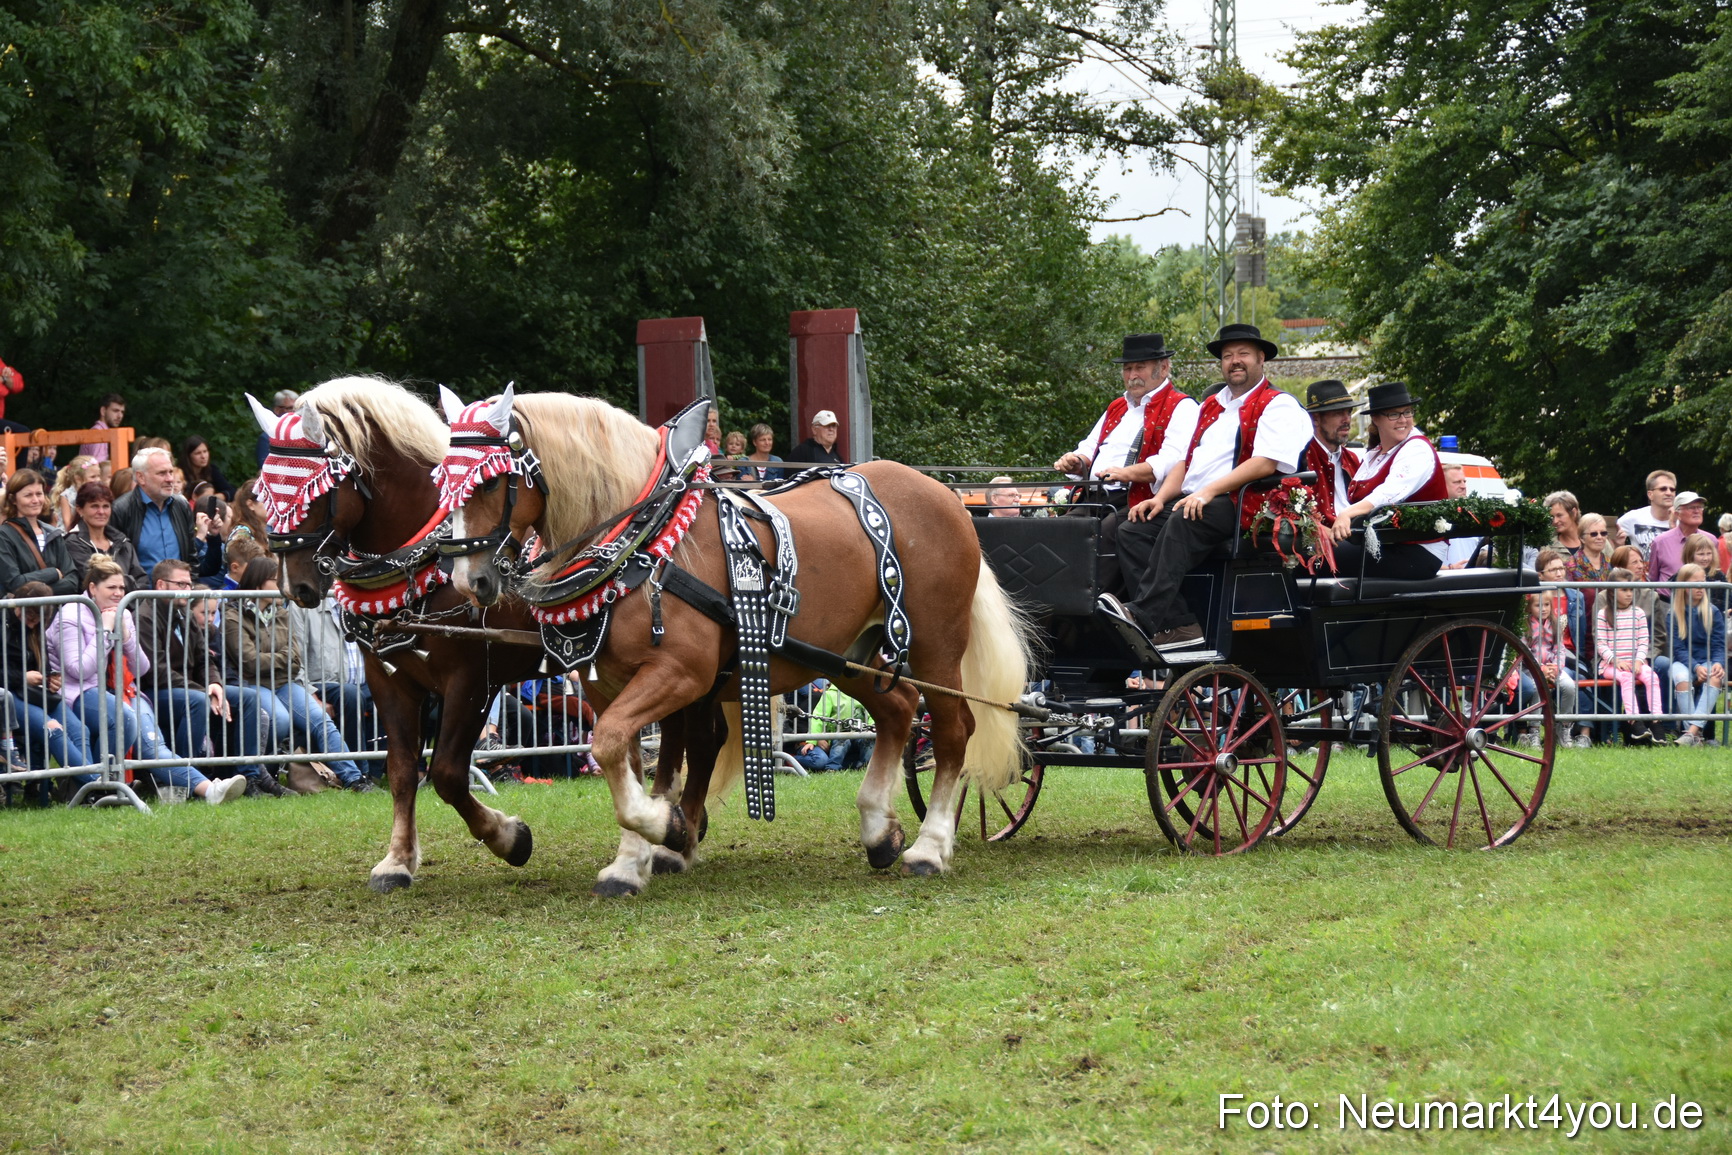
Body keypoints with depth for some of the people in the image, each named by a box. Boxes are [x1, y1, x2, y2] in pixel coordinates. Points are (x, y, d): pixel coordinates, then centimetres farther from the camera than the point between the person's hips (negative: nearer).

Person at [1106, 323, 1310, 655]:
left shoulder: (1277, 405, 2)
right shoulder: (1211, 406, 28)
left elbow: (1265, 463, -12)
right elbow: (1185, 460, 25)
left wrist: (1209, 491, -21)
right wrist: (1161, 497, 4)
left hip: (1237, 504, -8)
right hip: (1192, 500, 8)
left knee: (1181, 524, -36)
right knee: (1132, 531, -17)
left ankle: (1142, 618, -45)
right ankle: (1178, 627, -27)